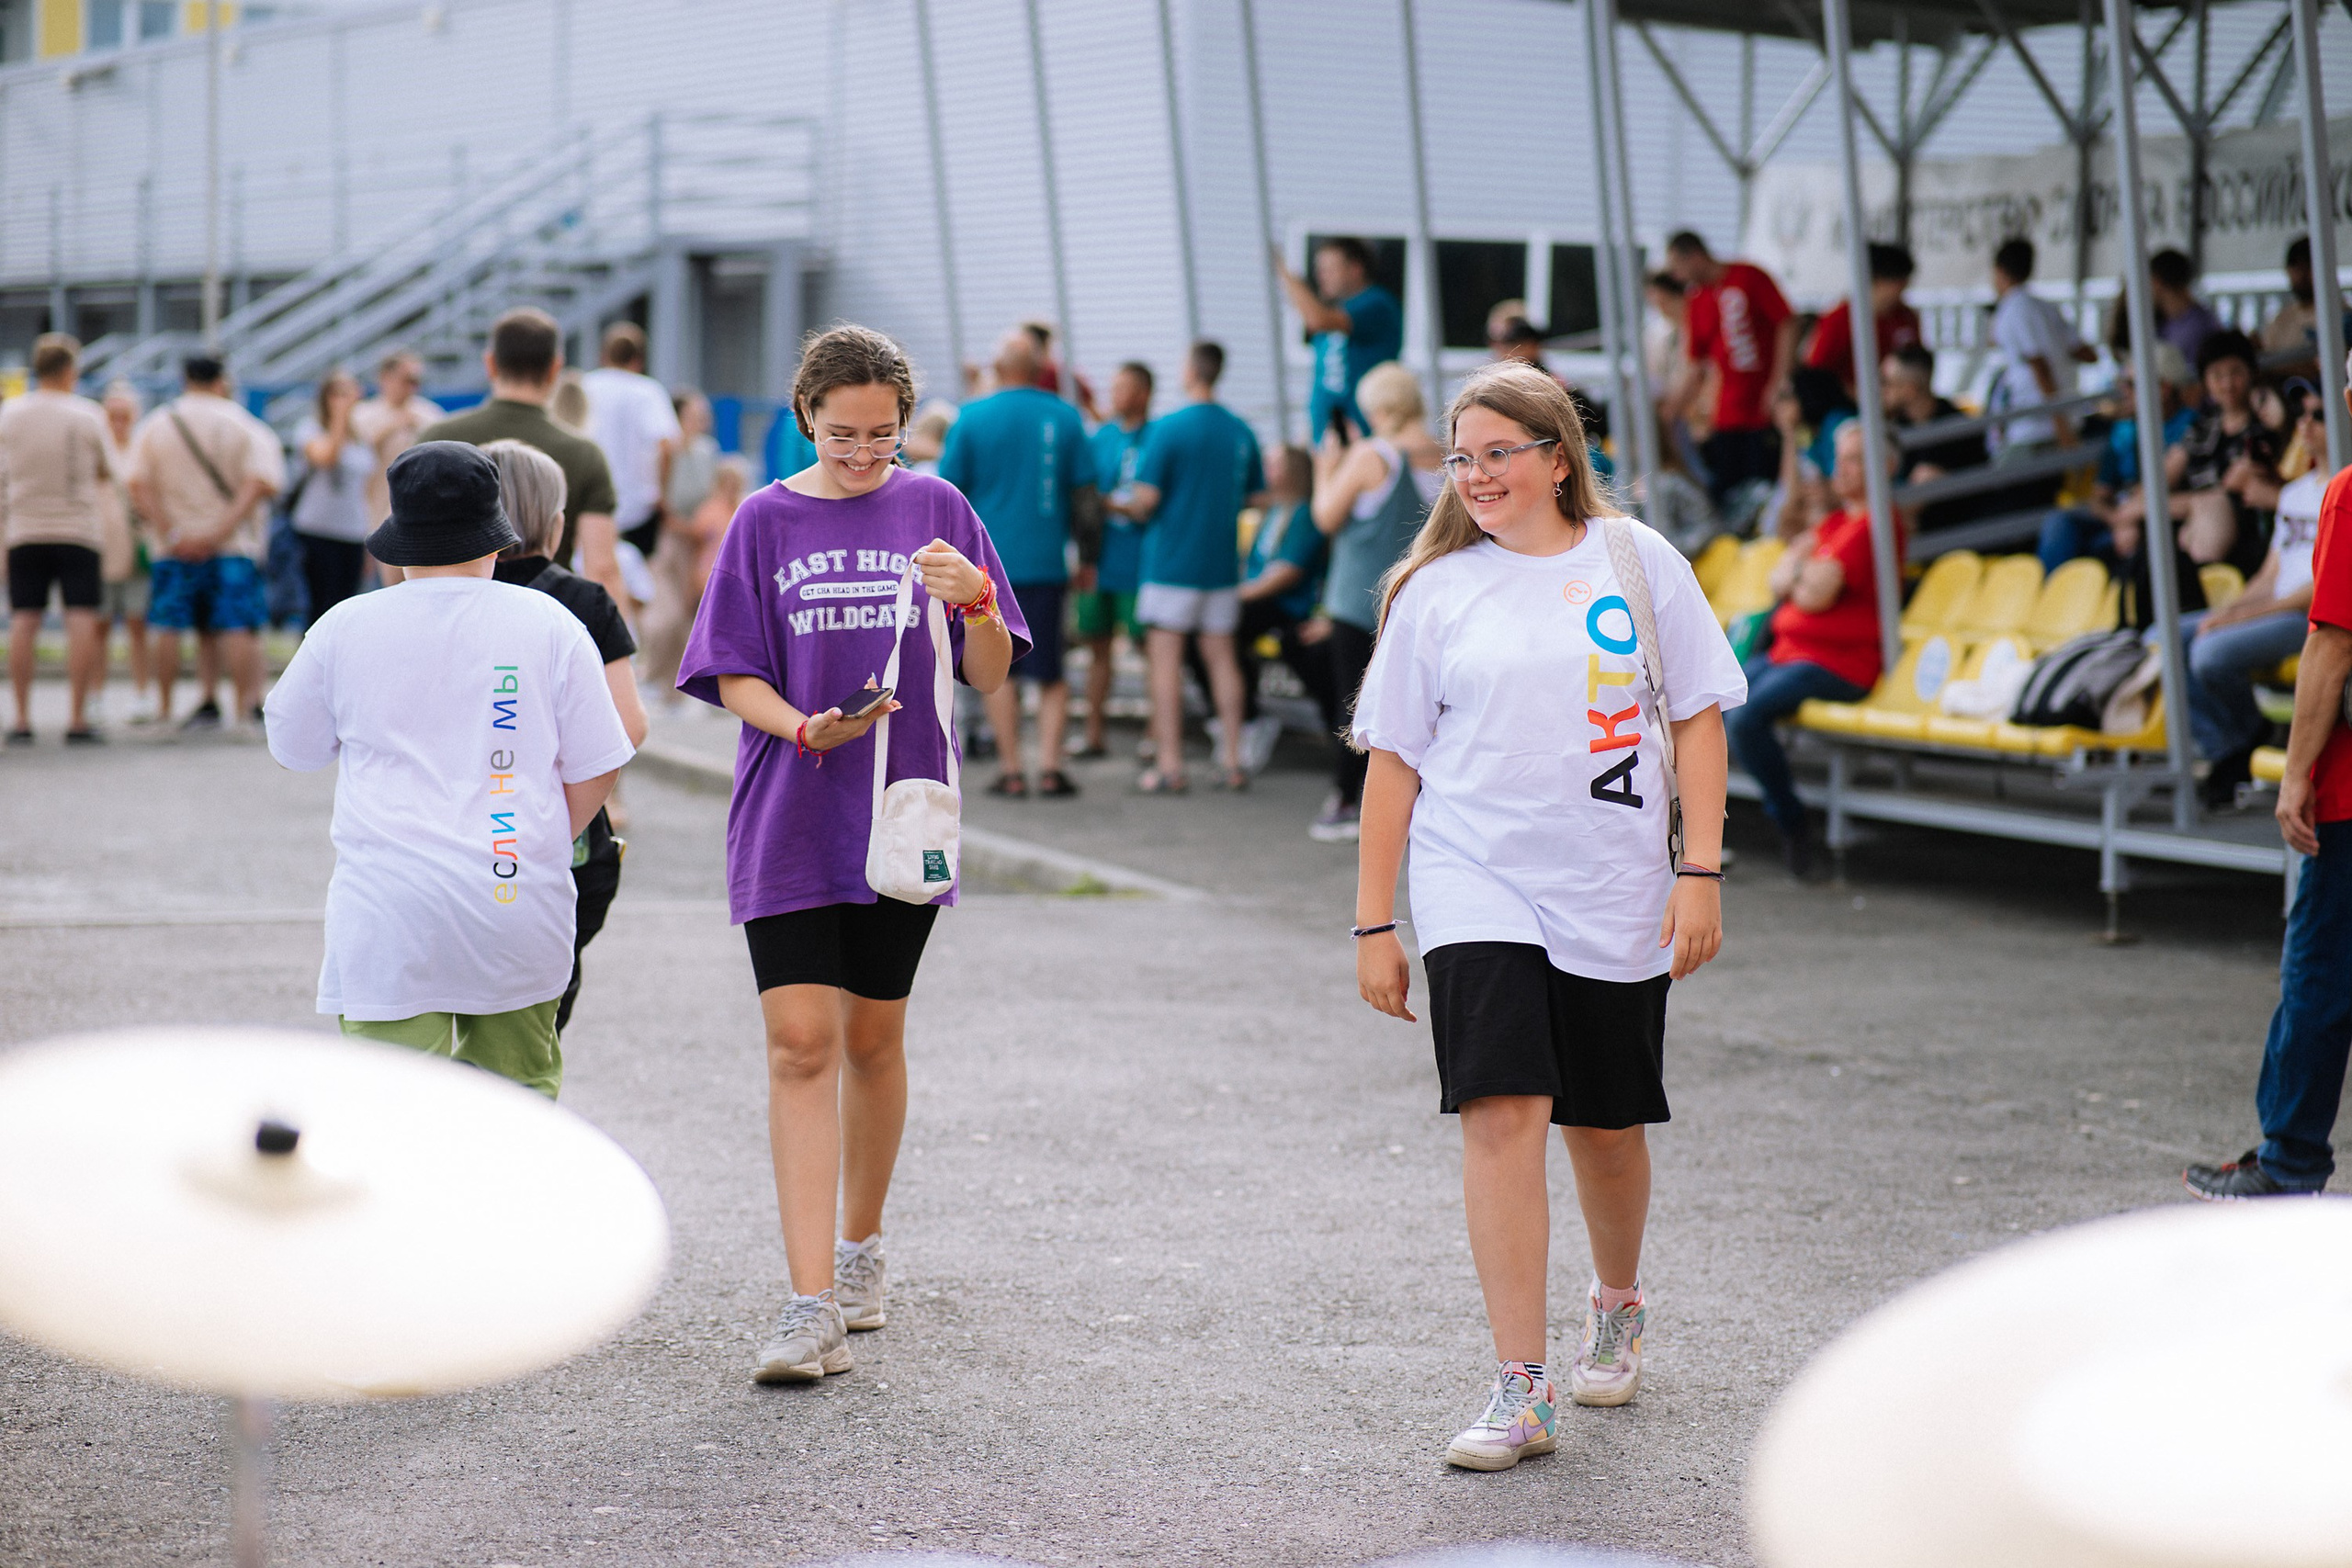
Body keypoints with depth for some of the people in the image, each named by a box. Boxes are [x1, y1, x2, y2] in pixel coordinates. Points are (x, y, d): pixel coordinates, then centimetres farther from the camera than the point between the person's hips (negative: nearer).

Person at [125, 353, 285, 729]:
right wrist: (221, 531, -14)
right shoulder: (245, 427, 3)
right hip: (234, 544, -1)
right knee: (238, 628, -4)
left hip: (175, 547, 2)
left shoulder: (154, 427, 7)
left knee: (169, 627, 7)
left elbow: (139, 487, -4)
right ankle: (246, 707, -11)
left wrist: (170, 533, -9)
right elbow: (258, 484, -11)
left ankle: (163, 708, 7)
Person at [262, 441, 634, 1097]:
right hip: (519, 909, 2)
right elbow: (595, 771, 5)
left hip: (389, 914, -1)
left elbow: (291, 746, 17)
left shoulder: (346, 627, 3)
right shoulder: (548, 624, 3)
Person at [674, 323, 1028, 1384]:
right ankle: (812, 1308, -13)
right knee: (800, 1044, -10)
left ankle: (860, 1249, 33)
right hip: (788, 821, -1)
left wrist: (975, 602, -19)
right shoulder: (767, 521, 4)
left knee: (873, 1040, 12)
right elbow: (734, 678, 2)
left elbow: (990, 678, 2)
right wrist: (801, 726, -18)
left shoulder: (934, 509, 4)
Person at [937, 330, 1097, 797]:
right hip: (1047, 563, 1)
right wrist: (1087, 560, 16)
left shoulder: (973, 418, -3)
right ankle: (1050, 767, -1)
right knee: (1050, 671, 8)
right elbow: (1085, 496, 6)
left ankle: (1011, 770, 4)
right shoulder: (1065, 417, 2)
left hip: (989, 564, -1)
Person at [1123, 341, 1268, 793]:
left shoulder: (1168, 429, -12)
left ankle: (1169, 766, -1)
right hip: (1222, 564, 5)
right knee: (1221, 657, 10)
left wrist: (1126, 509, 7)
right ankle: (1231, 760, 10)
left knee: (1166, 659, 0)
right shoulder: (1241, 432, 4)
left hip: (1172, 563, -5)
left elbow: (1146, 498, -15)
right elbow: (1257, 498, 12)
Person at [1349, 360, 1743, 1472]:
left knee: (1605, 1124, 12)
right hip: (1477, 888, -1)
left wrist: (1700, 873, -4)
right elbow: (1393, 758, 6)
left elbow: (1697, 717, 4)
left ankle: (1617, 1303, 42)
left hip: (1614, 891, 1)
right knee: (1502, 1112, -15)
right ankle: (1520, 1391, -13)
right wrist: (1375, 923, 4)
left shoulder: (1635, 561, 2)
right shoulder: (1434, 590, 3)